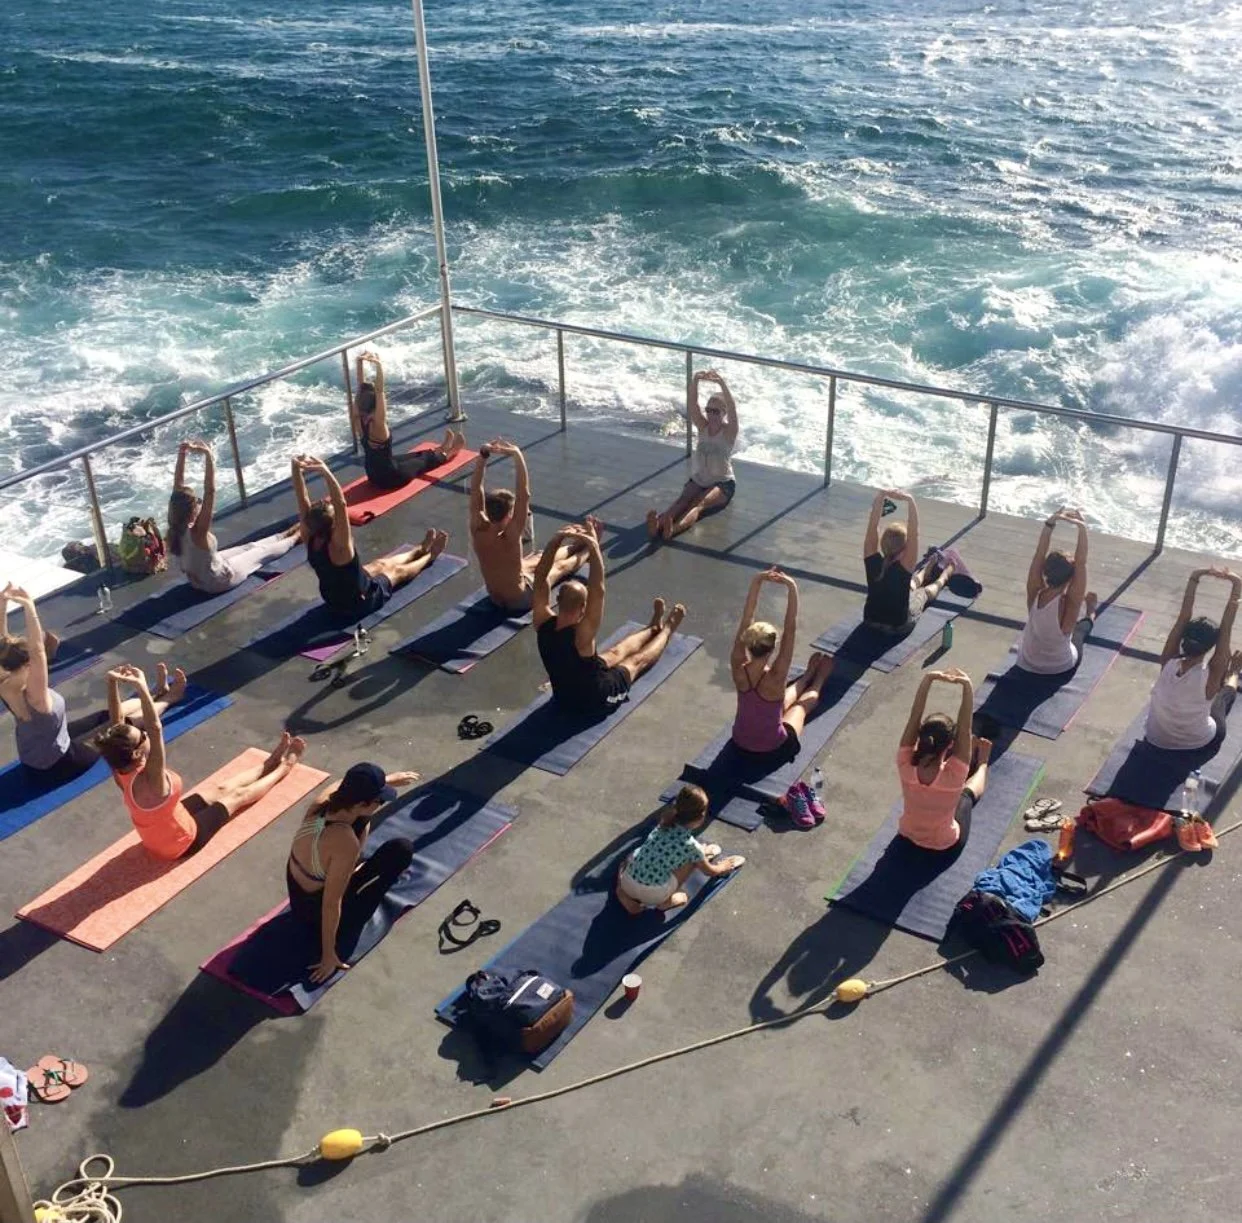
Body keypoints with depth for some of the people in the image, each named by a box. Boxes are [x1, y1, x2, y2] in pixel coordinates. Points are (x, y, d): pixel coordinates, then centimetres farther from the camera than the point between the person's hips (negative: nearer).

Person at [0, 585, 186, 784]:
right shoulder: (32, 698, -38)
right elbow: (37, 651, -50)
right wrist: (29, 608, -57)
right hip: (56, 766, -7)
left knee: (109, 715, 21)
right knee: (125, 721, 9)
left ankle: (158, 693, 42)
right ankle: (168, 698, 32)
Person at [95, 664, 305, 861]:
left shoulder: (121, 771, -21)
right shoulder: (147, 782, -43)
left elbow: (116, 723, -16)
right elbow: (155, 729, -55)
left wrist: (114, 683, -27)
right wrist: (141, 688, -62)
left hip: (157, 839, 7)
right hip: (181, 842, -7)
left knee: (221, 789, 24)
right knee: (238, 795, 15)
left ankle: (270, 763, 48)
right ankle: (284, 766, 40)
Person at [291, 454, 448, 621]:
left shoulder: (309, 540, -21)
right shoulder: (338, 548, -40)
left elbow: (302, 499, -22)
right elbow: (341, 505, -54)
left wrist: (297, 468, -33)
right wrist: (326, 473, -62)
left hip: (333, 601, 7)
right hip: (359, 604, -6)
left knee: (382, 564, 29)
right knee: (397, 571, 21)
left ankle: (421, 550, 56)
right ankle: (430, 555, 51)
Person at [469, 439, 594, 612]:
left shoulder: (478, 530, -23)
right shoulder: (510, 537, -37)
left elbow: (476, 489, -19)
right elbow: (524, 495, -44)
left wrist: (483, 455, -28)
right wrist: (517, 455, -47)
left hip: (494, 597, 6)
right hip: (519, 600, -6)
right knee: (561, 566, 20)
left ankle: (579, 542, 53)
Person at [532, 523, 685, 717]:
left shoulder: (543, 624, -25)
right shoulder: (581, 636, -40)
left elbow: (541, 577, -20)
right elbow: (597, 591, -47)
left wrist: (557, 539, -31)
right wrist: (594, 546, -45)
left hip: (563, 696, 5)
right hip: (595, 702, -5)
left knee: (615, 653, 29)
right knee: (638, 659, 22)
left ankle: (654, 627, 55)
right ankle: (666, 630, 50)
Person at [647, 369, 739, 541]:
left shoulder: (729, 431, -9)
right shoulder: (702, 426, 2)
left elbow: (732, 408, -29)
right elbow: (692, 404, -15)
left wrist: (721, 383, -44)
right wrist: (695, 381, -34)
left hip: (723, 484, -4)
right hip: (698, 480, 4)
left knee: (698, 504, -33)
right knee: (682, 500, -27)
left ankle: (673, 529, -62)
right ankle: (659, 524, -58)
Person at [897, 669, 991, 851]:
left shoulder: (906, 765, -31)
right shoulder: (953, 774, -37)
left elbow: (914, 717, -27)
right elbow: (965, 727, -34)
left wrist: (928, 679, -33)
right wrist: (967, 686, -37)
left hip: (907, 835, 3)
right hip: (946, 844, -3)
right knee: (967, 793, 27)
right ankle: (982, 764, 55)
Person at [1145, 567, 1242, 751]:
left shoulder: (1168, 664, -25)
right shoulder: (1210, 675, -32)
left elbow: (1183, 618, -21)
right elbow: (1226, 627, -30)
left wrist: (1194, 579, -24)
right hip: (1199, 743, -2)